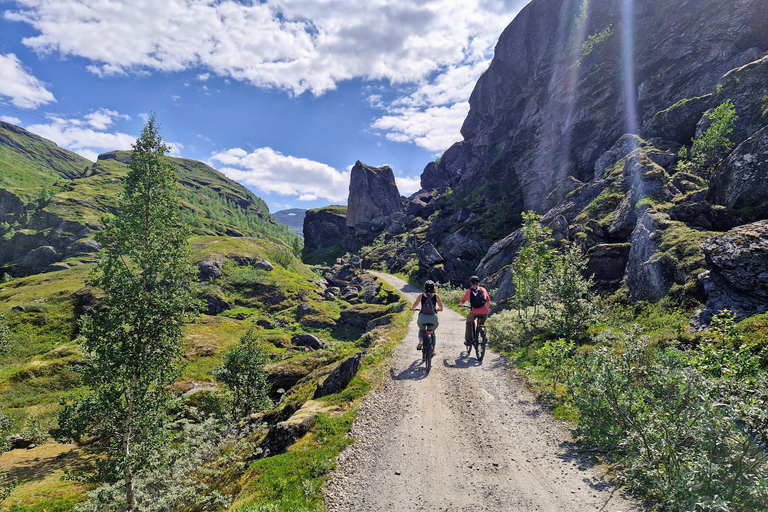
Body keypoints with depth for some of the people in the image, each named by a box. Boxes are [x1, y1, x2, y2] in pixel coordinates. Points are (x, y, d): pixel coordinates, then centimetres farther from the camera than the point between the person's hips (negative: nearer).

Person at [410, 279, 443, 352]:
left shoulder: (421, 295, 1)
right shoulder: (436, 296, 3)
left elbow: (415, 304, 12)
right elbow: (441, 307, 13)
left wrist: (412, 308, 33)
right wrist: (439, 309, 36)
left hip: (422, 318, 0)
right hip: (433, 318, 0)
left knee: (421, 330, 29)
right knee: (432, 331, 26)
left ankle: (420, 342, 2)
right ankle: (432, 349, 21)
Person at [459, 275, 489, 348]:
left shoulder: (468, 291, 10)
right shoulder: (483, 289, 14)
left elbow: (463, 301, 23)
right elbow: (488, 301, 27)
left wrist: (460, 304, 45)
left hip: (474, 312, -2)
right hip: (484, 312, 2)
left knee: (469, 323, 25)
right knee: (481, 324, 31)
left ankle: (468, 340, 21)